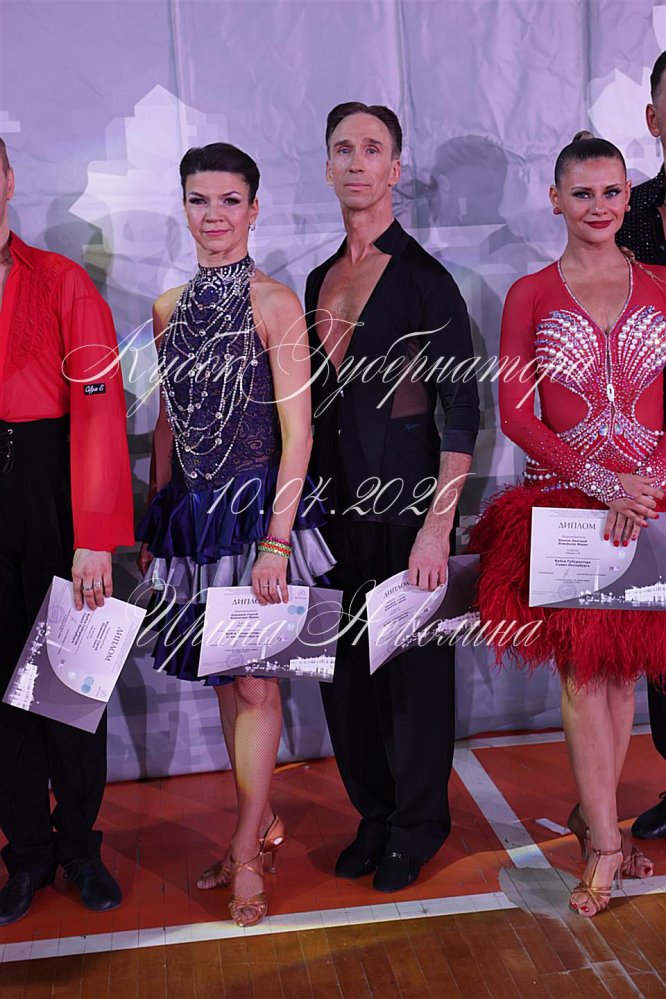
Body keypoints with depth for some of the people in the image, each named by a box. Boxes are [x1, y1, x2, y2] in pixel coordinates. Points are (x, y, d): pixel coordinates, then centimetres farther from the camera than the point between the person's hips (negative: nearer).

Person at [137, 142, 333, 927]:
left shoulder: (275, 303, -8)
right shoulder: (169, 309, 9)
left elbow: (297, 433, -11)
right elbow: (167, 425, 14)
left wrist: (276, 540, -17)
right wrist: (152, 527, 13)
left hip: (256, 505, -6)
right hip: (191, 511, 6)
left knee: (254, 683, 1)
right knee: (223, 679, 14)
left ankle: (246, 856, 16)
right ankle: (261, 821, 32)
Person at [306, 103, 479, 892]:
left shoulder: (425, 278, -7)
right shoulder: (319, 281, 11)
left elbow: (461, 412, -10)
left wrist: (436, 524, -17)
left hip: (406, 494, -6)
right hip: (333, 500, 6)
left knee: (413, 664, 5)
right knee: (344, 664, 12)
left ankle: (417, 826, 25)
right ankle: (373, 814, 31)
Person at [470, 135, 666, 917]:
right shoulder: (530, 295, 2)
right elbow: (516, 416, -3)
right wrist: (602, 481, -13)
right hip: (562, 500, -2)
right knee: (583, 668, -2)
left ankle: (592, 814, 26)